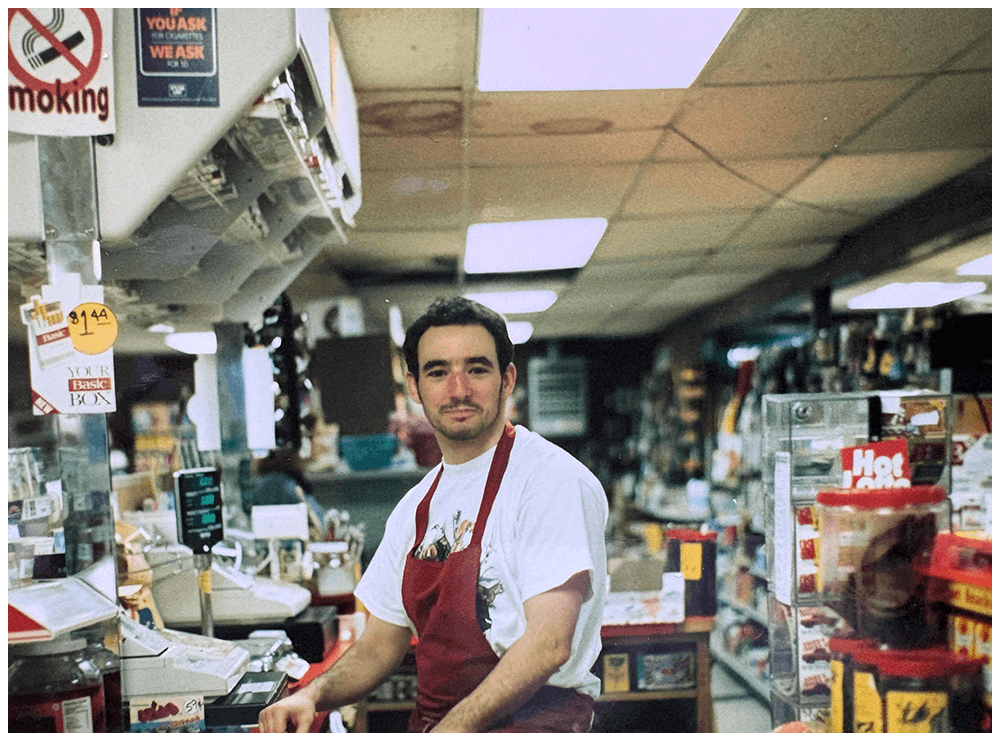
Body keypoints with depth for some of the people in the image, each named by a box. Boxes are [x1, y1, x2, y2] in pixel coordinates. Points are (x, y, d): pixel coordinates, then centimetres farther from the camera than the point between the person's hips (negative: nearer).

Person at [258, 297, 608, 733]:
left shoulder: (552, 479, -10)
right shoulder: (415, 507, 14)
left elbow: (549, 646, -18)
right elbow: (378, 648, 19)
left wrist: (450, 732, -23)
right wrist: (312, 695, 0)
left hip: (534, 715, -7)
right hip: (428, 722, 7)